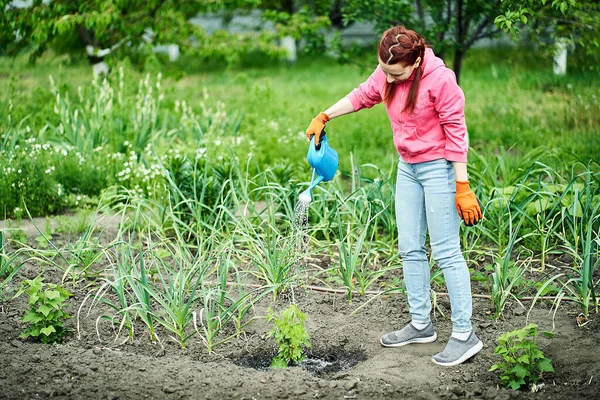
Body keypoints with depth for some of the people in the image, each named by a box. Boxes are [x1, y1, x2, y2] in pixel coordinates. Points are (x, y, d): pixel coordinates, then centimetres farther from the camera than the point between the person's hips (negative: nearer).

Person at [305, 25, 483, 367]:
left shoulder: (440, 79, -22)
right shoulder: (387, 73, -3)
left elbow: (456, 132, -19)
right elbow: (363, 96, 17)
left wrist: (462, 187, -19)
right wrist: (324, 117, 15)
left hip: (439, 168, -7)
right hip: (408, 168, 8)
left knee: (446, 252, -7)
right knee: (410, 249, 11)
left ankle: (465, 335, 0)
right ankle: (421, 324, 24)